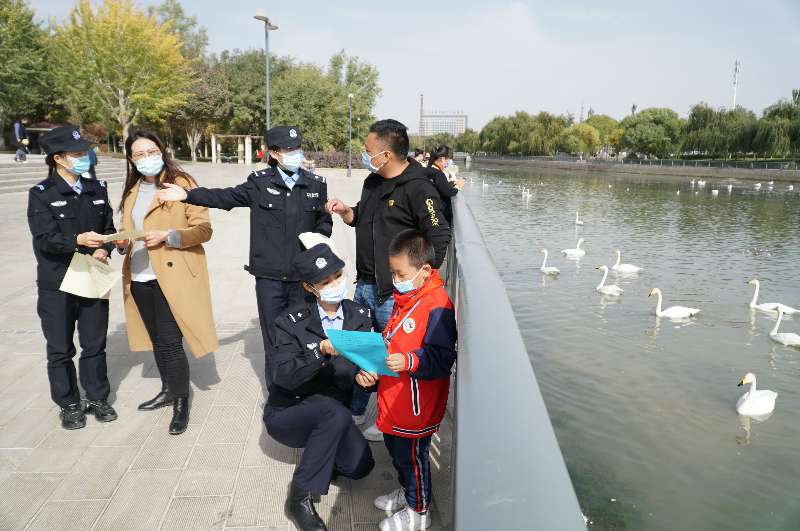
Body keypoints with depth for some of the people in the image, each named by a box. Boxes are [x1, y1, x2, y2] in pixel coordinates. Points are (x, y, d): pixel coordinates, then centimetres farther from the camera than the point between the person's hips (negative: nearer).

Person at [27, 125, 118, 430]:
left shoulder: (97, 189, 7)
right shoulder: (41, 195, -6)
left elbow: (109, 228, 11)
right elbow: (45, 239, -16)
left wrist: (104, 249, -11)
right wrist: (78, 241, -35)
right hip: (57, 284, -3)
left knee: (95, 344, 11)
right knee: (60, 349, 8)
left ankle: (97, 398, 27)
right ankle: (69, 405, 23)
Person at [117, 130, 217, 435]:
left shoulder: (181, 183, -6)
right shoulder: (132, 190, 14)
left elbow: (203, 229, -9)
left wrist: (166, 235, -21)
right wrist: (123, 241, 1)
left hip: (172, 276, -6)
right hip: (139, 278, 7)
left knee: (170, 342, -6)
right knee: (157, 340, 16)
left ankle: (181, 403, 11)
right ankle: (168, 390, 34)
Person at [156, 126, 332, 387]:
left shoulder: (316, 184, 6)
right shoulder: (260, 182, 1)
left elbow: (324, 222, 16)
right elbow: (226, 197, -1)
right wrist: (188, 195, -12)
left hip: (304, 276, 1)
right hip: (269, 276, -1)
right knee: (274, 342, 6)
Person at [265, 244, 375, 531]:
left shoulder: (361, 316, -1)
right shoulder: (293, 322, -12)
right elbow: (283, 377, -22)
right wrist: (322, 351, -37)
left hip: (331, 415, 4)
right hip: (286, 414, -4)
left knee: (360, 465, -18)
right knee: (335, 412, -33)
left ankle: (318, 456, 13)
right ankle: (300, 496, -18)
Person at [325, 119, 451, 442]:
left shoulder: (418, 189, -16)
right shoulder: (372, 181, 10)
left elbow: (440, 238, -16)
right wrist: (345, 211, 3)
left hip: (394, 293, -8)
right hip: (364, 285, 9)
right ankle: (354, 410, 36)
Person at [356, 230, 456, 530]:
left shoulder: (437, 306, -23)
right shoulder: (404, 298, 7)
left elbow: (441, 359, -26)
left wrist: (408, 362, -36)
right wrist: (371, 367, 8)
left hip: (416, 404, -9)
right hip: (394, 398, 9)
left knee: (411, 454, 8)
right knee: (395, 446, 24)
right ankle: (407, 491, 47)